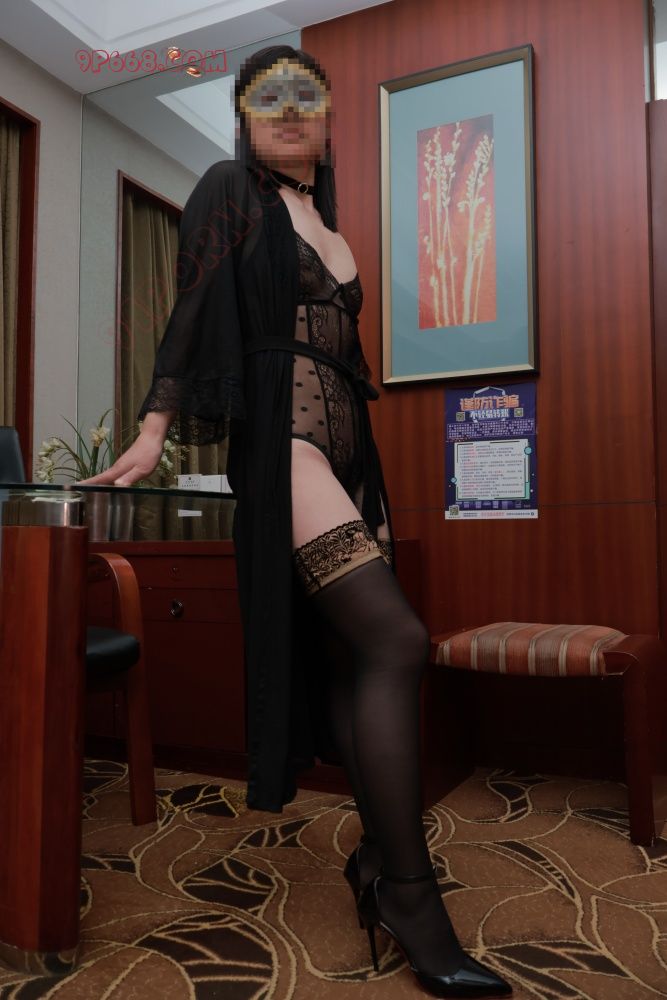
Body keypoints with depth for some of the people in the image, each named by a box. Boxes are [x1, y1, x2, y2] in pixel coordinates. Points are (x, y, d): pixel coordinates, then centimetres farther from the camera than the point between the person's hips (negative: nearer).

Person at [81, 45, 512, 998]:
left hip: (345, 448, 8)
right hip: (280, 437, -7)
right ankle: (411, 895, -10)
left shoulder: (328, 228, 25)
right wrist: (156, 429, -11)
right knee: (396, 636, -19)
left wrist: (374, 478, 22)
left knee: (354, 652, 4)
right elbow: (193, 314, -2)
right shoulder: (231, 190, 7)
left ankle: (379, 858, 14)